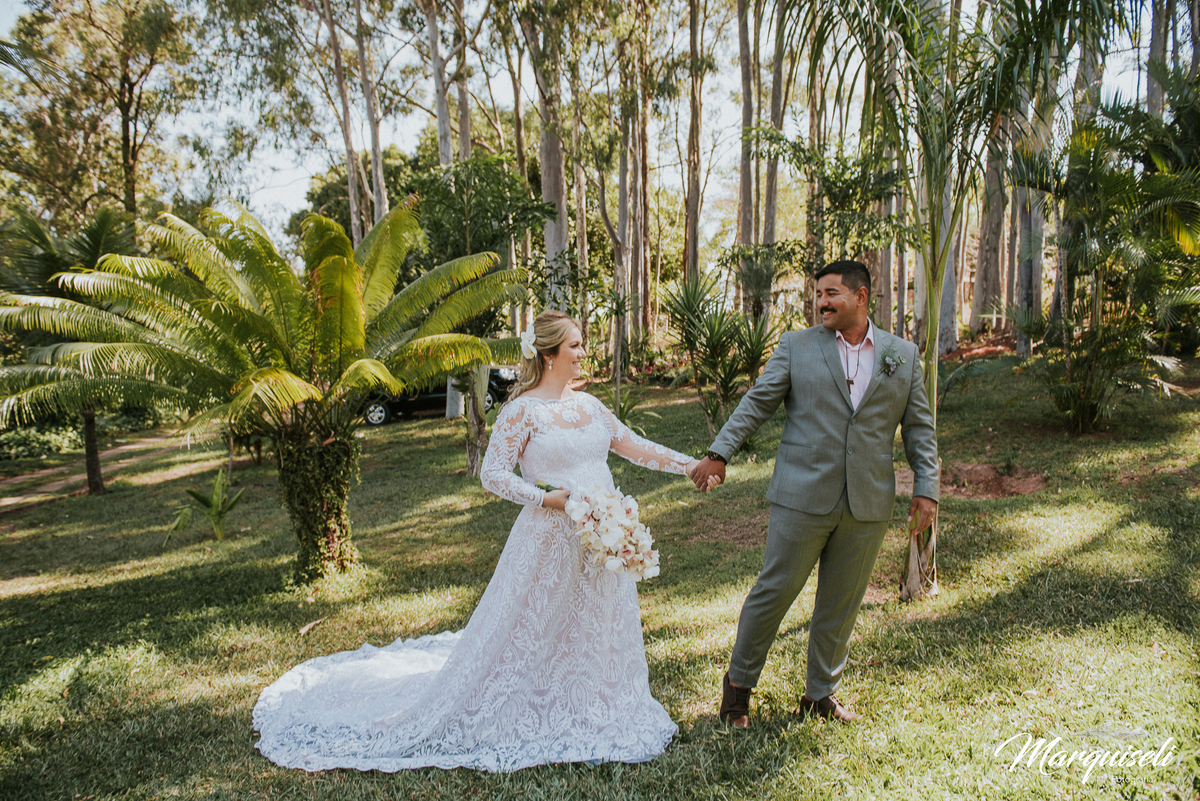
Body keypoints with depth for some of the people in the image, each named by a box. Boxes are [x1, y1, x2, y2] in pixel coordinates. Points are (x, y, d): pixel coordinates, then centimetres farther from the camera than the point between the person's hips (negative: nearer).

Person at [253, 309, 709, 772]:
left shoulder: (588, 405, 11)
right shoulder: (523, 411, -10)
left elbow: (635, 447, 13)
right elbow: (492, 474, -12)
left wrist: (692, 464, 9)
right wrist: (548, 498, -21)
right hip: (549, 541, -7)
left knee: (597, 631, 15)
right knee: (531, 633, 2)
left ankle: (583, 720, 34)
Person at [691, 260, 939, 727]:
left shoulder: (903, 355, 9)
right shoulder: (796, 346, 3)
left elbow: (919, 427, 11)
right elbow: (757, 403, 2)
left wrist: (926, 487, 4)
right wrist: (720, 453, -6)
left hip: (868, 505, 3)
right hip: (803, 496, -2)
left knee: (841, 604, 12)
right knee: (775, 590, 3)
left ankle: (820, 695, 30)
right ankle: (739, 682, 23)